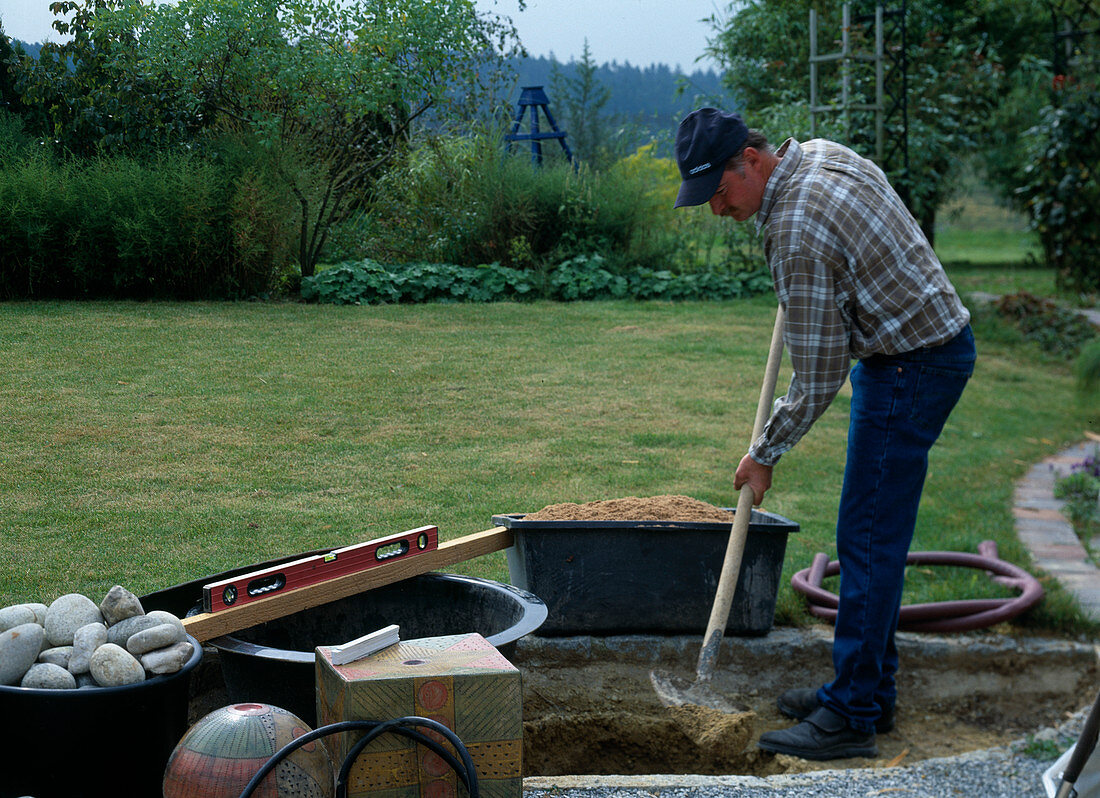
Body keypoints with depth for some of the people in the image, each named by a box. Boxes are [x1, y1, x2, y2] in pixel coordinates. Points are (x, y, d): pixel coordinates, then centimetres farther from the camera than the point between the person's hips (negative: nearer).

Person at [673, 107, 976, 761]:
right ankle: (871, 687, 22)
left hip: (911, 369, -10)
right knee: (872, 535, 14)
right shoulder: (820, 153, 3)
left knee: (869, 540, -8)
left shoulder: (797, 232, -26)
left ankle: (853, 716, -4)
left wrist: (765, 455, -8)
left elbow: (819, 378, -20)